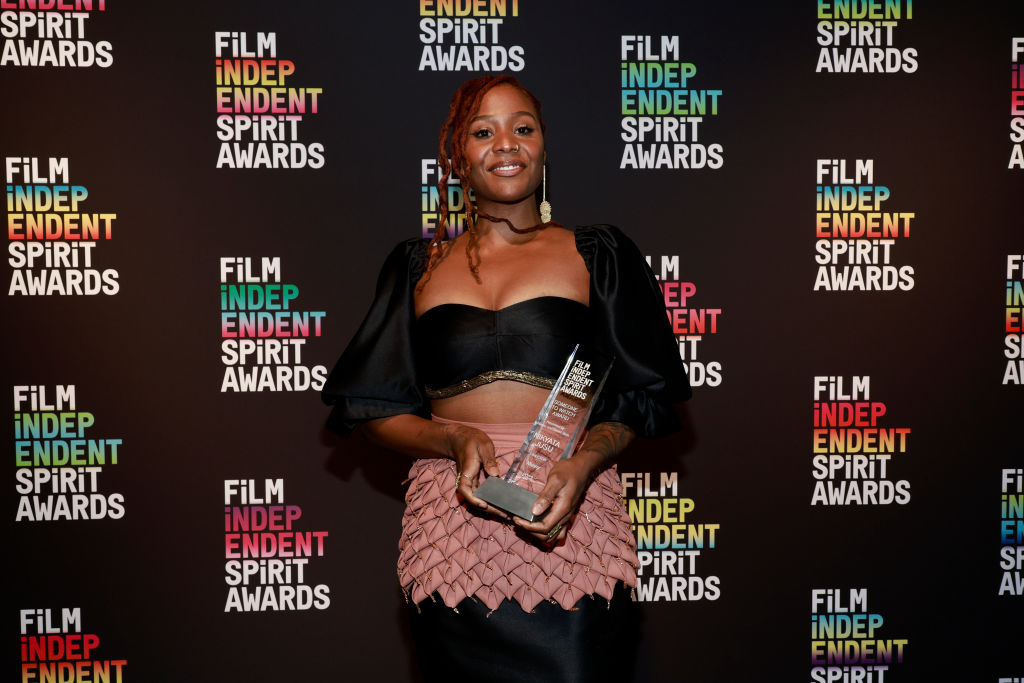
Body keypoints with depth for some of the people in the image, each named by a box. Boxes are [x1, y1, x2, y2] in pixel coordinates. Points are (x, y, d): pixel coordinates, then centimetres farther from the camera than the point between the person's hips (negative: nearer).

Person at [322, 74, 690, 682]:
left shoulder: (597, 255, 9)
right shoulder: (419, 266, 13)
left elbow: (641, 398, 5)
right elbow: (374, 409, 9)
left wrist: (584, 462, -14)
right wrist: (456, 439, -10)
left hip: (573, 523, -1)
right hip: (452, 532, 1)